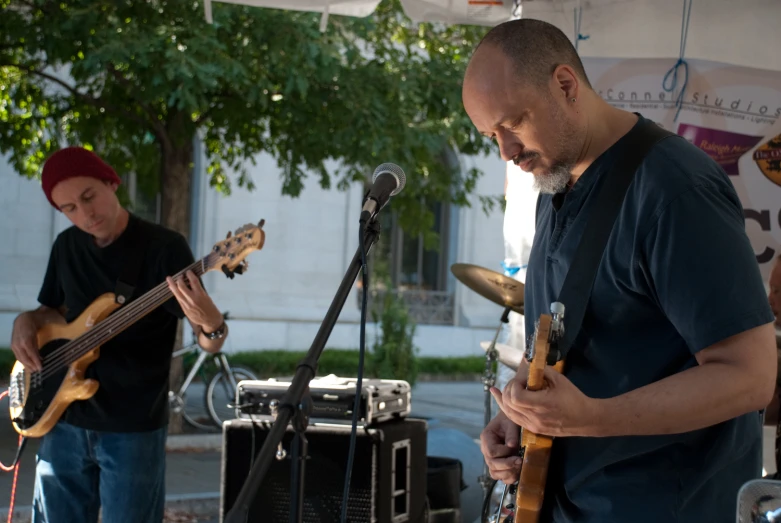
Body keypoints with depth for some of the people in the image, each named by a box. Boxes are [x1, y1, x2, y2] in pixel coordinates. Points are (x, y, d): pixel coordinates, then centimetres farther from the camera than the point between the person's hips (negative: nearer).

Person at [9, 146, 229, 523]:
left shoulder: (164, 248, -11)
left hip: (134, 428, -5)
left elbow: (211, 342, -14)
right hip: (64, 421, 5)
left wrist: (210, 324, -37)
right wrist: (27, 321, 0)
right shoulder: (67, 245, 6)